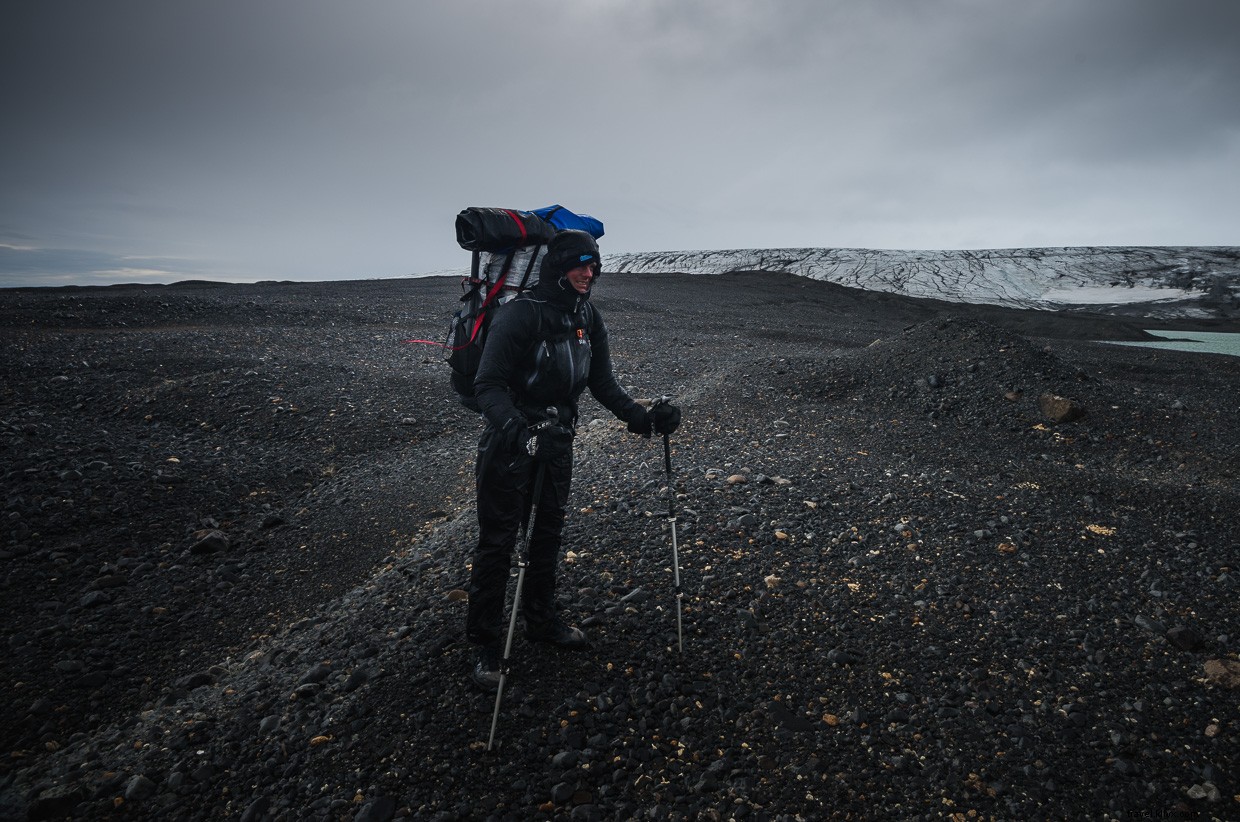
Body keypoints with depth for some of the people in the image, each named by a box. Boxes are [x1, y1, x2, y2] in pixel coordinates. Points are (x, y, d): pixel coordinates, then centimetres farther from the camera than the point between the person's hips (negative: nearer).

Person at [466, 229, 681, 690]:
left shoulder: (589, 319, 1)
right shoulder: (521, 314, -20)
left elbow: (602, 384, 5)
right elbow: (488, 384, -25)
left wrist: (640, 418, -7)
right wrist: (515, 428, -41)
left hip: (557, 440, 6)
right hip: (510, 442, -6)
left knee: (548, 534, 18)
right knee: (498, 541, 3)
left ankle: (541, 619, 39)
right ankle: (485, 643, 19)